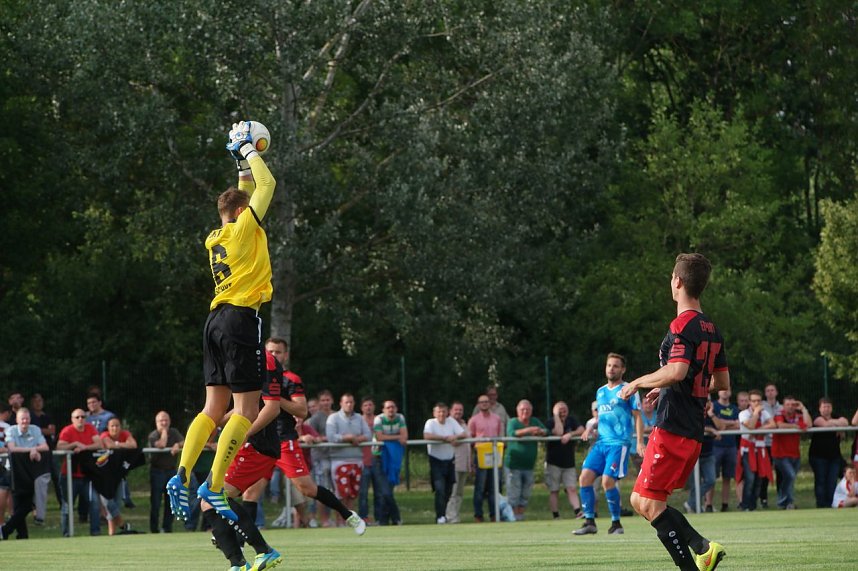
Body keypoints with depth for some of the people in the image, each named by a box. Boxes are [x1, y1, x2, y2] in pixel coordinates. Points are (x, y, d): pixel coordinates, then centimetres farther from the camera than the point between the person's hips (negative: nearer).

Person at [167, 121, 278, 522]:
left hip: (216, 320, 8)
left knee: (214, 408, 9)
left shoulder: (215, 238, 16)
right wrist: (248, 151, 11)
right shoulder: (244, 228, -5)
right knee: (247, 409, -6)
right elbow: (267, 185, -1)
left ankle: (182, 475, -5)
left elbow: (246, 197, 35)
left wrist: (242, 163, 34)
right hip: (241, 319, -8)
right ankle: (214, 485, -14)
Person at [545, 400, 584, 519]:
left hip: (569, 463, 3)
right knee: (554, 490, 0)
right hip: (553, 463, -3)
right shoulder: (550, 422, -6)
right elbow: (558, 432, -24)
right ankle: (556, 516, 1)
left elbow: (582, 430, -7)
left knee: (572, 489, -6)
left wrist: (570, 434, -21)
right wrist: (557, 416, -19)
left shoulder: (571, 420, 8)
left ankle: (578, 512, -16)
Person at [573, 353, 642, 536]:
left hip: (619, 443, -7)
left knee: (608, 481, -18)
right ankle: (589, 522, -1)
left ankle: (616, 523, -4)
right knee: (585, 478, -7)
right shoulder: (600, 391, 19)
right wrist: (590, 428, 11)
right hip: (600, 443, 7)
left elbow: (637, 417, -2)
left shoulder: (628, 390, 0)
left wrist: (639, 442, -12)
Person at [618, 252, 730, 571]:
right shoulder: (711, 330, 16)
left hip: (672, 429, -9)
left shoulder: (682, 326, -13)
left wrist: (638, 383, -11)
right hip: (694, 433, 9)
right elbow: (722, 382, 22)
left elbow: (677, 371, -27)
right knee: (641, 501, 12)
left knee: (649, 503, -8)